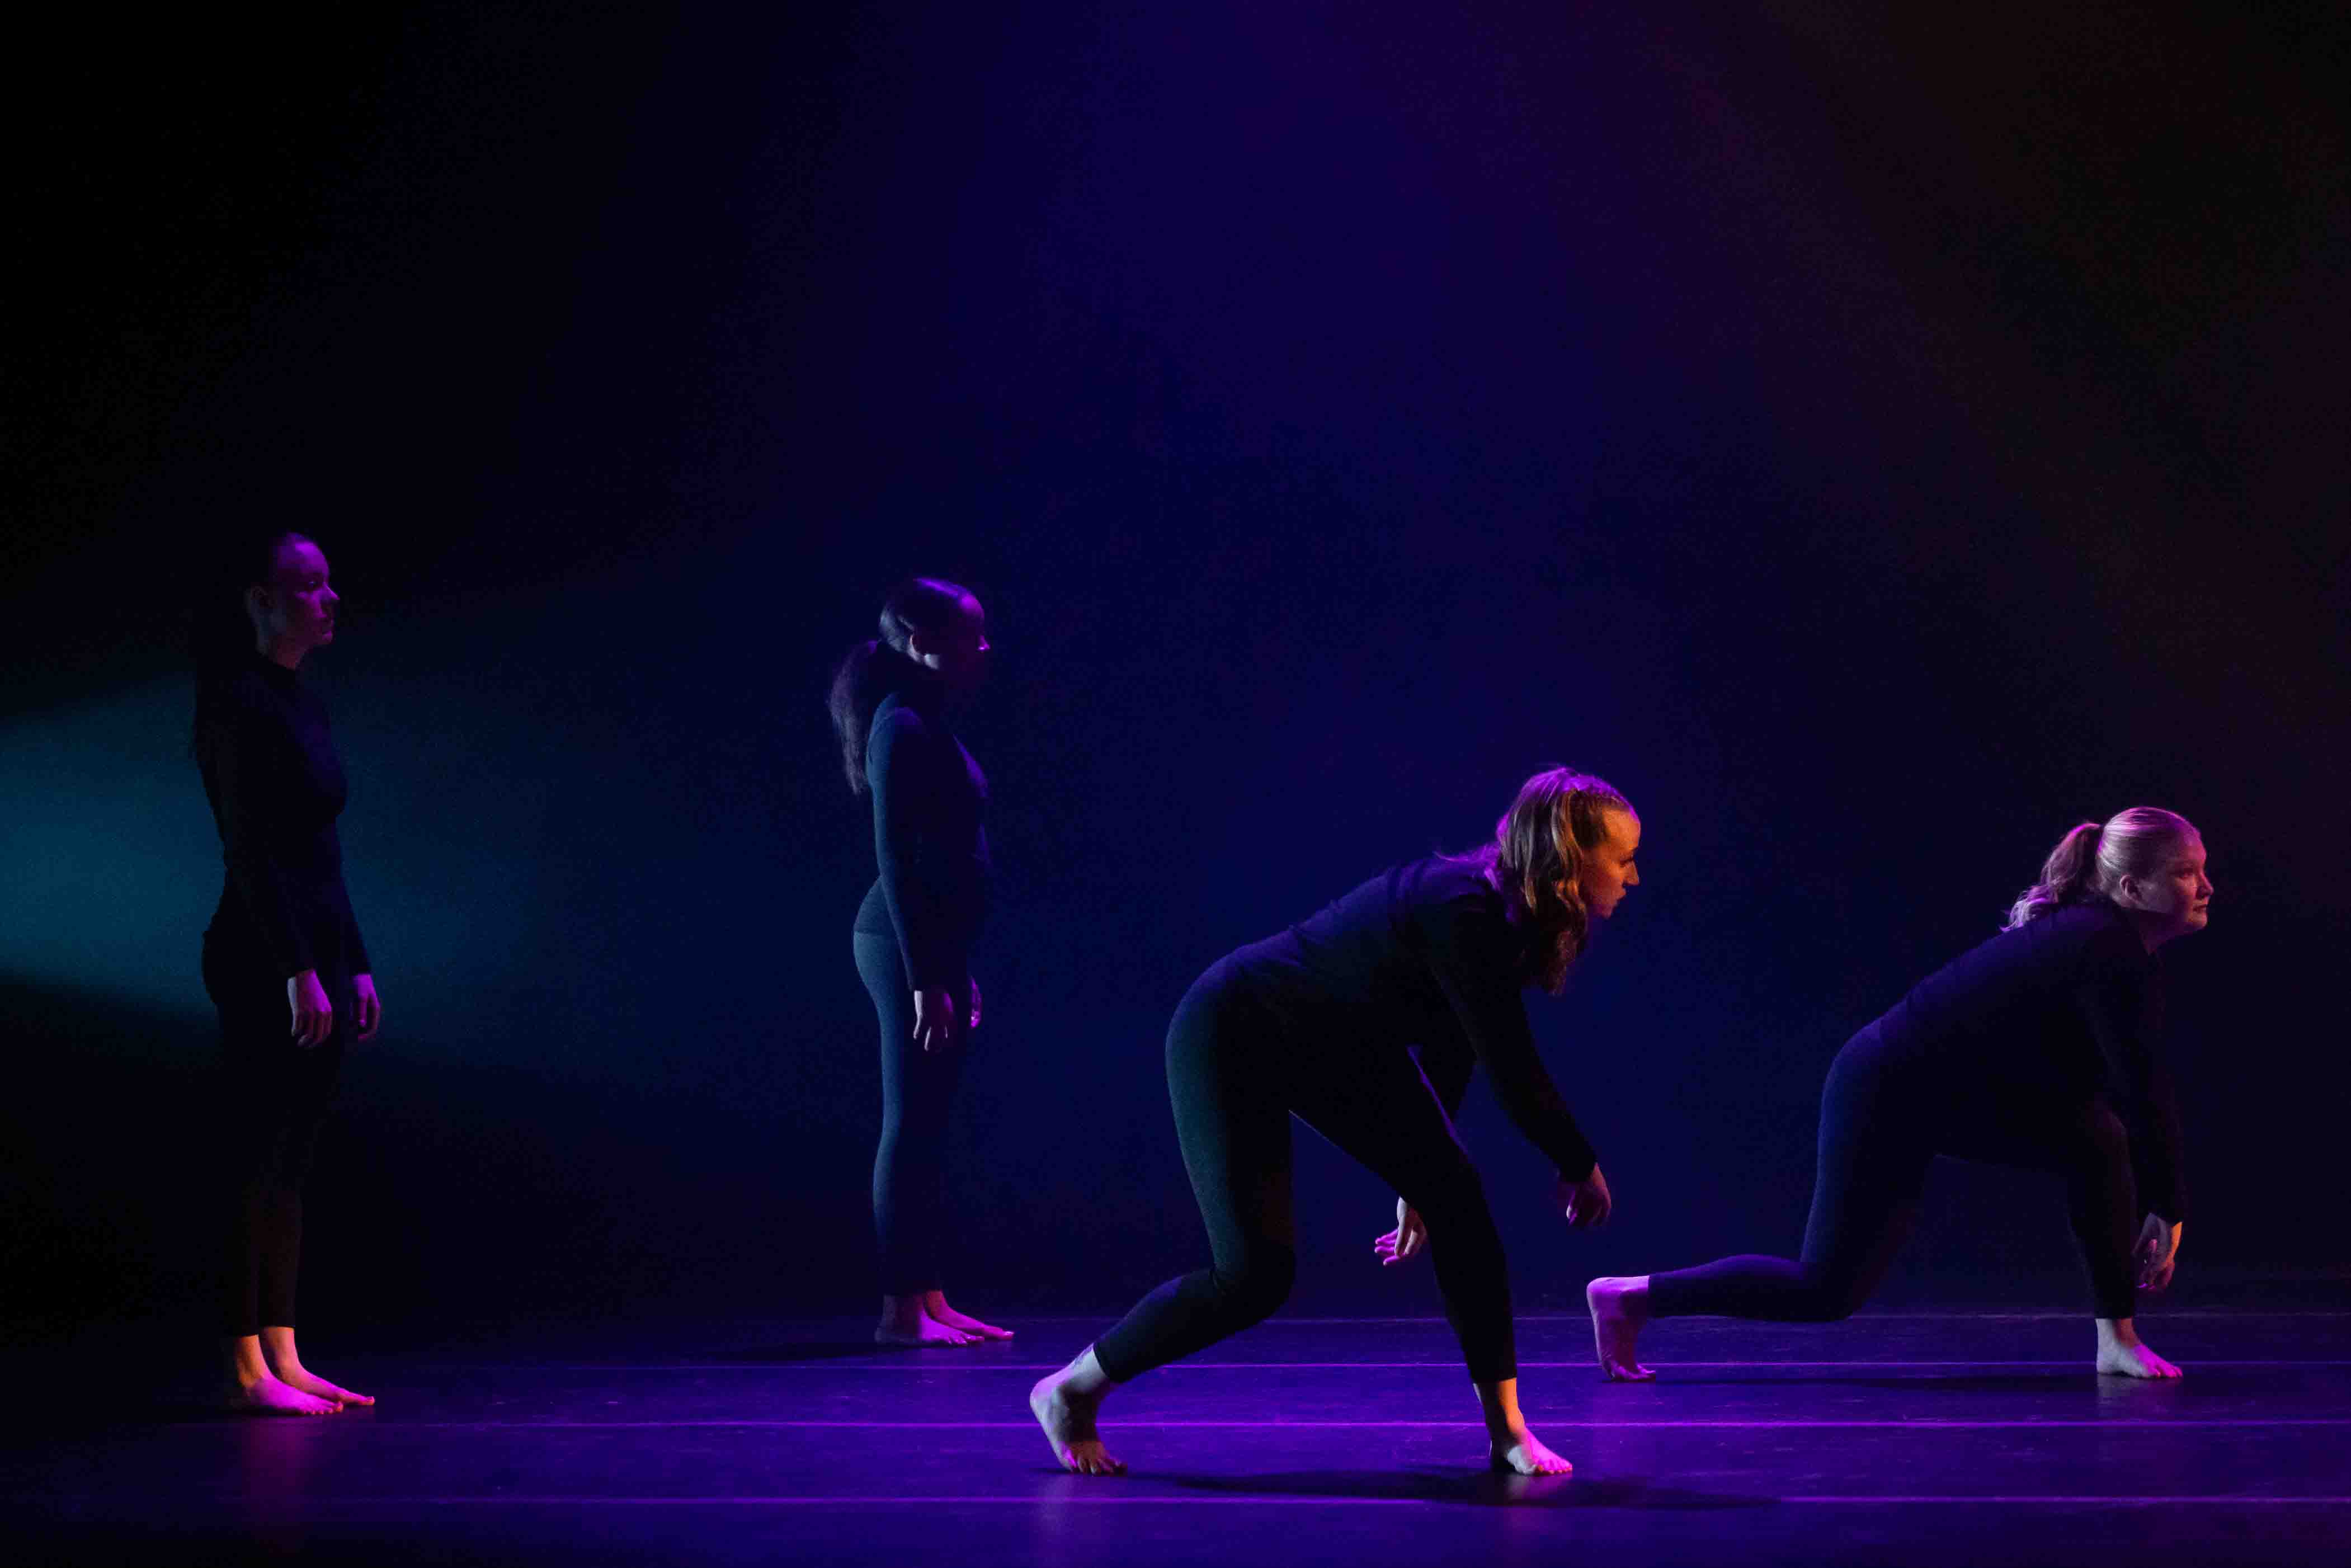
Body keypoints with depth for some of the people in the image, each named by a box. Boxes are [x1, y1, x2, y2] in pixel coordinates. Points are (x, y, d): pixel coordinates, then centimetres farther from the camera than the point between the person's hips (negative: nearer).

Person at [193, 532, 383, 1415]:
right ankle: (248, 1370, -2)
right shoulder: (241, 705, -11)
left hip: (316, 954, 9)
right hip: (262, 958, -9)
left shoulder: (301, 705, 17)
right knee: (259, 1164, -6)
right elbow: (248, 852, -17)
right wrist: (299, 971, -21)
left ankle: (283, 1359, 13)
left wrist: (355, 966, 18)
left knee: (290, 1165, 9)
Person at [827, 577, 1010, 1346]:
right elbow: (894, 857, -18)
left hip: (932, 945, 9)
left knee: (926, 1124, 10)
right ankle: (901, 1308, -5)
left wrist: (956, 970, 21)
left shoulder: (930, 728, 16)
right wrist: (926, 979, -21)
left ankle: (926, 1299, 14)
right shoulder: (901, 728, -12)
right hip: (903, 944, -9)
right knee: (910, 1122, -8)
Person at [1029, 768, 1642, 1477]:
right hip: (1230, 1039, -9)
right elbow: (1514, 1074, -26)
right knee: (1254, 1274, -13)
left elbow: (1450, 1050, 12)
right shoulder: (1463, 913, -32)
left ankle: (1506, 1430, 0)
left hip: (1339, 1047, 9)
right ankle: (1070, 1391, 8)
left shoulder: (1500, 916, -3)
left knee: (1458, 1197, -7)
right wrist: (1582, 1169, -10)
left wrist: (1420, 1180, 21)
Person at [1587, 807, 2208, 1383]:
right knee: (1828, 1290, -1)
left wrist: (2158, 1204, 13)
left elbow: (2131, 1082, 14)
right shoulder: (2110, 953, -20)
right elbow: (2143, 1091, -20)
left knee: (2100, 1140, 2)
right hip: (1885, 1098, -10)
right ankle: (1627, 1297, 7)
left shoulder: (2094, 936, 8)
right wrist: (2169, 1212, -12)